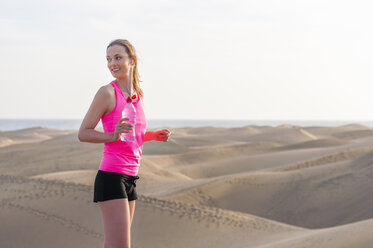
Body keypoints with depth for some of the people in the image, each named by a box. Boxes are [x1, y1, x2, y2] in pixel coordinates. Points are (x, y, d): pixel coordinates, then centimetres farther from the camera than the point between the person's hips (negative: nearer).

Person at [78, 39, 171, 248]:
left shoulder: (138, 94, 13)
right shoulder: (107, 93, -9)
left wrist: (153, 136, 6)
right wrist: (114, 135, -23)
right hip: (111, 176, -8)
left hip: (130, 177, 8)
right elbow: (83, 134, -7)